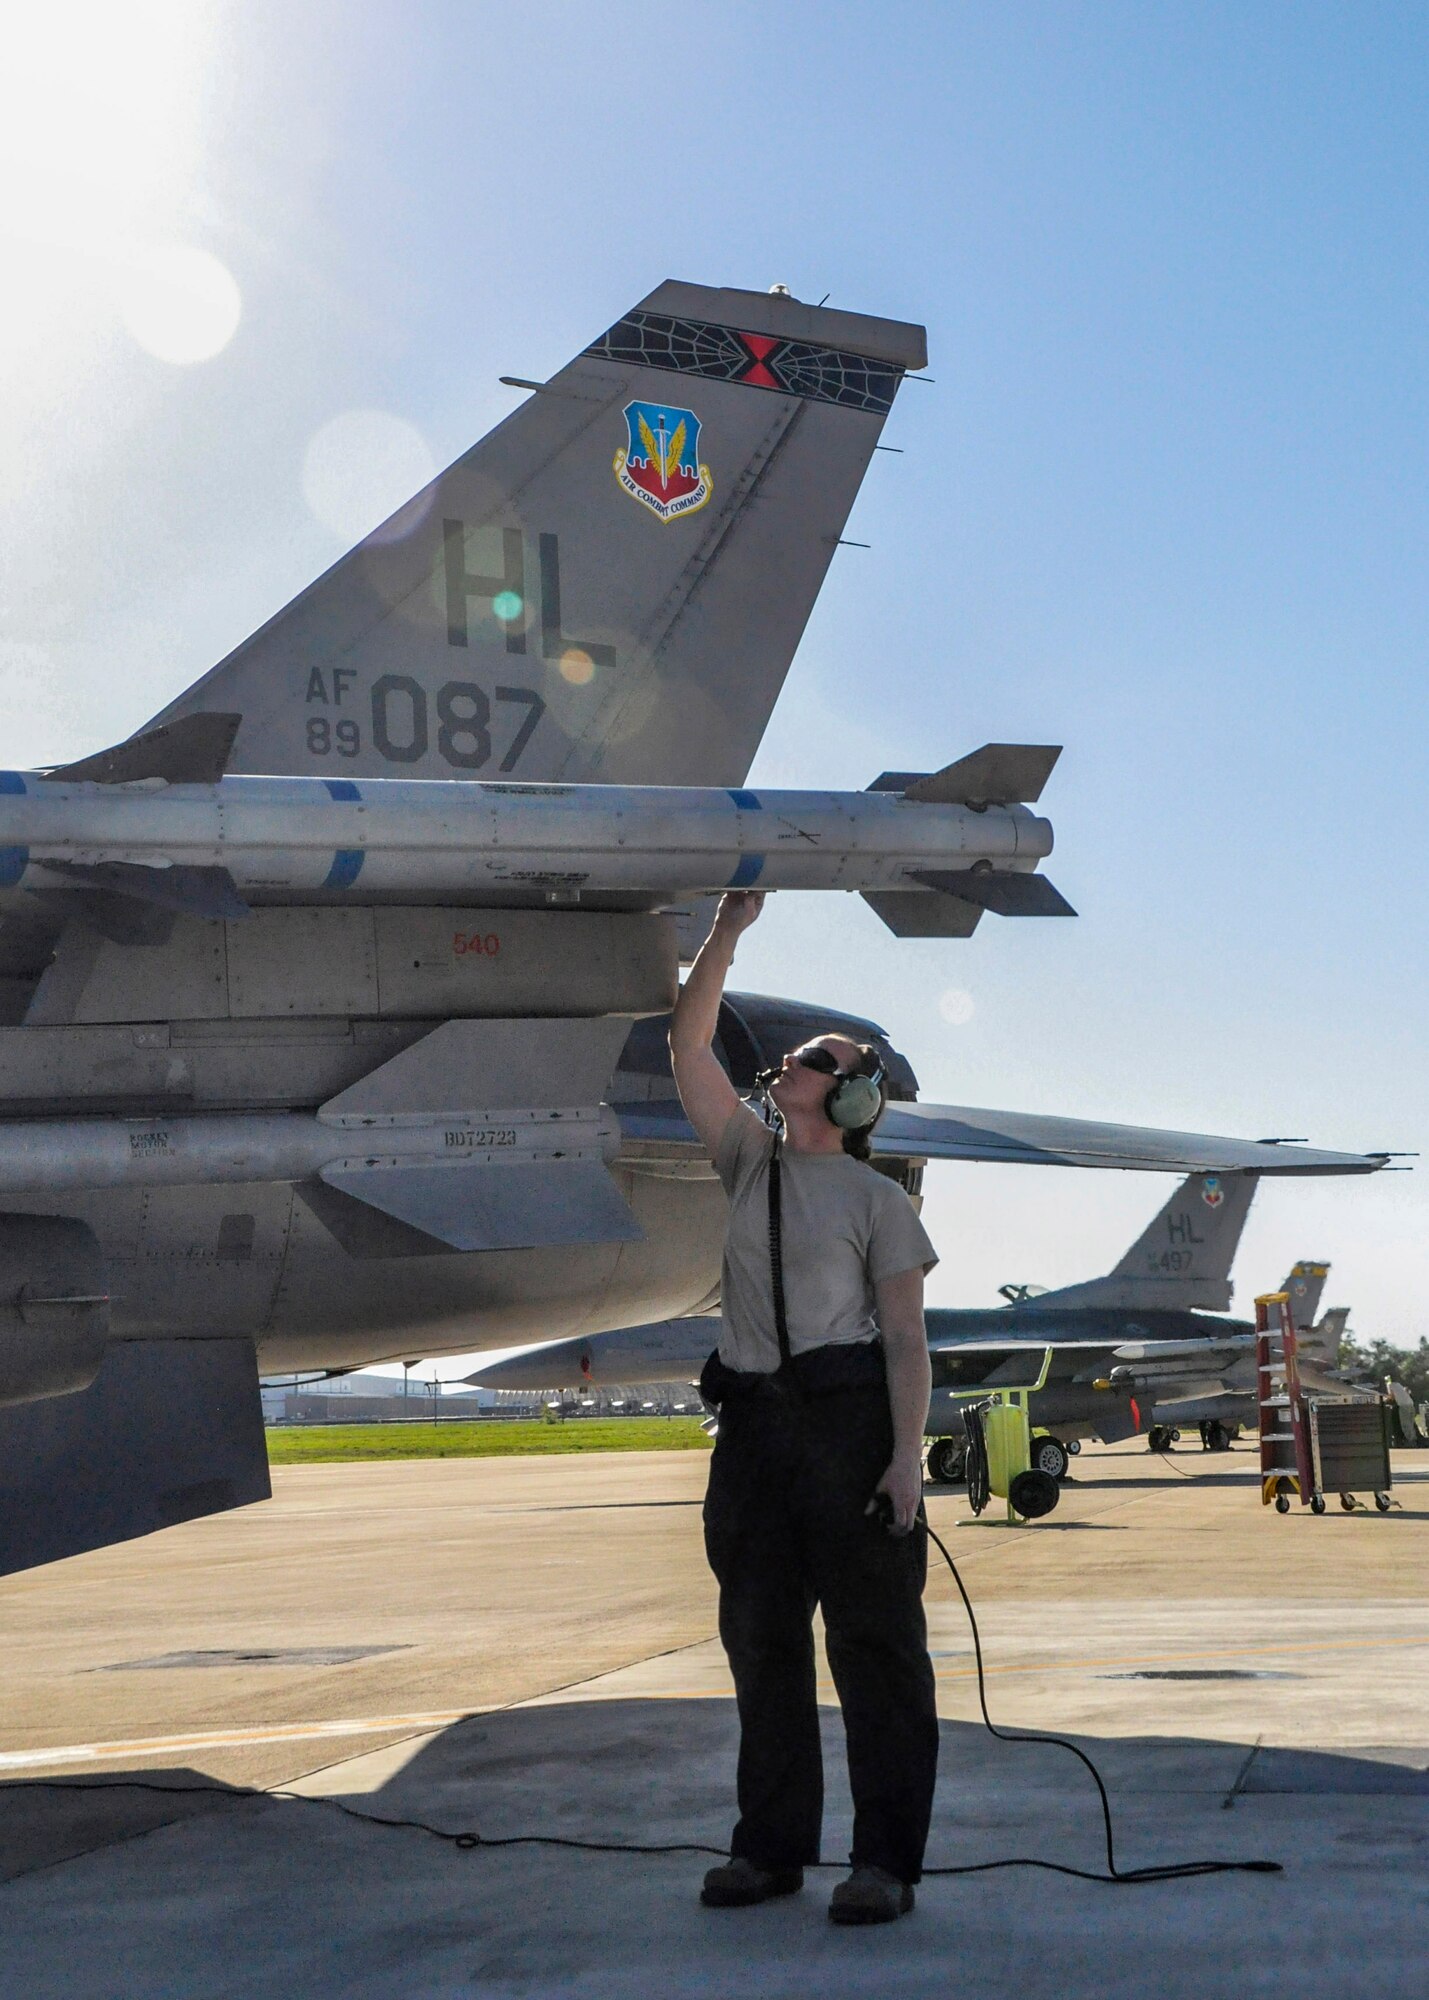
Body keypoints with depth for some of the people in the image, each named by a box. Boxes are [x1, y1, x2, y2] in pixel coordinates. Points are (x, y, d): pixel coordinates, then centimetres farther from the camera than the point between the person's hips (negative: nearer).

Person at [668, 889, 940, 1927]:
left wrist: (907, 1455, -14)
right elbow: (689, 1047, 7)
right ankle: (773, 1846, 19)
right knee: (761, 1636, 9)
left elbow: (906, 1338, -4)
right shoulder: (752, 1161, 15)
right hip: (755, 1417, 6)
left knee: (874, 1639, -3)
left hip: (849, 1416, -5)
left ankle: (887, 1860, 0)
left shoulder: (877, 1199, 2)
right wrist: (729, 930, 0)